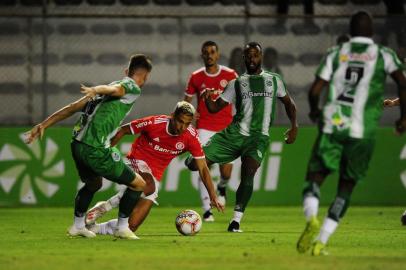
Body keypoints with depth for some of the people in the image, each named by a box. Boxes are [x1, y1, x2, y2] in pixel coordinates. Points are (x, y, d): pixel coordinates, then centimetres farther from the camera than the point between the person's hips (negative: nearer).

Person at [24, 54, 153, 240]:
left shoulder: (117, 83, 24)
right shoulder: (133, 88, 2)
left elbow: (74, 107, 20)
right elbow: (115, 89, -23)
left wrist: (43, 125, 18)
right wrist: (96, 90, -45)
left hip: (77, 145, 8)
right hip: (96, 150, -8)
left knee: (93, 183, 35)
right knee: (139, 184, 6)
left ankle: (78, 226, 40)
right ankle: (122, 228, 10)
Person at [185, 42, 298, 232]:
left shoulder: (274, 80, 14)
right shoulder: (237, 83, 12)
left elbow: (289, 103, 25)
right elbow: (215, 108, 9)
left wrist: (294, 126, 10)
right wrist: (207, 98, -14)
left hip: (258, 137, -1)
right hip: (235, 133, 1)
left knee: (248, 173, -26)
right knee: (196, 164, -13)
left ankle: (236, 221, -18)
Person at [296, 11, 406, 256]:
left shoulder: (335, 54, 9)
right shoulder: (384, 55, 6)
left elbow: (315, 91, 3)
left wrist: (315, 110, 24)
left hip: (332, 125, 0)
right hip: (362, 132, 0)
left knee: (315, 177, 5)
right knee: (346, 187, 12)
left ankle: (312, 218, -27)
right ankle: (321, 241, 3)